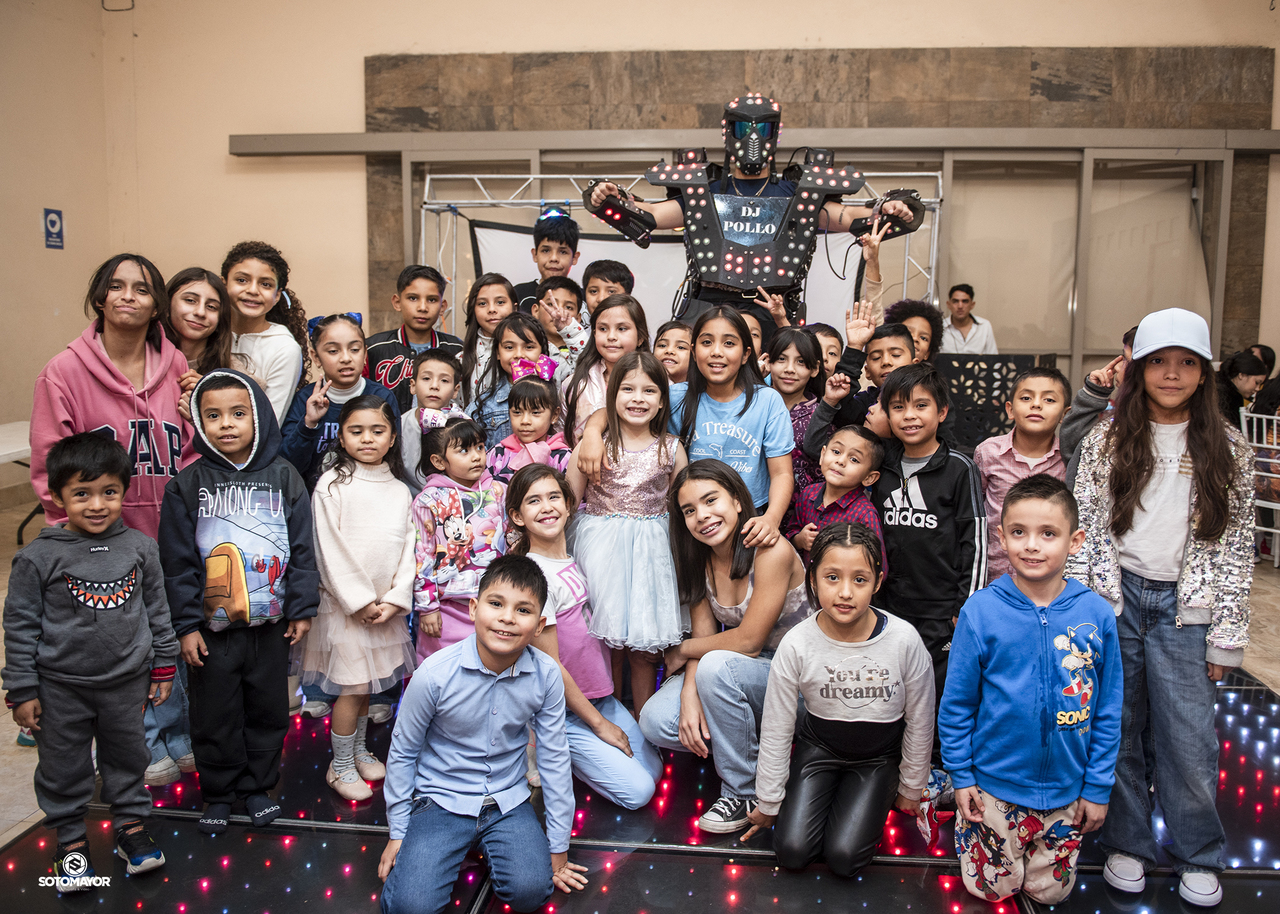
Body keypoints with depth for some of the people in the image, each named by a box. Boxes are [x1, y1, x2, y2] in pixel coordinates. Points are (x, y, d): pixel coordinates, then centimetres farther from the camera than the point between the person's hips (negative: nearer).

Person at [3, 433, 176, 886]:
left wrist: (163, 666, 9)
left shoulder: (139, 548, -6)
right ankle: (70, 840, 33)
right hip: (61, 687, -2)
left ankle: (131, 826, 37)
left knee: (127, 758, 18)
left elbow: (157, 610, 4)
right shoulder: (38, 558, -13)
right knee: (63, 767, 14)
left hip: (127, 682, 2)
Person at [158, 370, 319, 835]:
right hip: (213, 627, -1)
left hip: (271, 622, 1)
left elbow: (302, 547, 1)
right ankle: (218, 791, 31)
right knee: (214, 714, 11)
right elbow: (177, 561, -3)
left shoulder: (283, 477, -2)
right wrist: (186, 623, -5)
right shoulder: (189, 483, -4)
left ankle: (258, 784, 33)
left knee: (268, 709, 14)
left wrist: (302, 608, 0)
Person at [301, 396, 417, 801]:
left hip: (387, 605, 4)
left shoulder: (400, 490, 6)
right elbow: (331, 551, -11)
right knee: (353, 686, -1)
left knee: (367, 683, 14)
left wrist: (395, 598, -6)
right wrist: (361, 601, -13)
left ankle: (359, 750, 32)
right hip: (345, 603, -4)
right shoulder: (332, 485, -8)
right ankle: (341, 766, 16)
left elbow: (408, 548, 5)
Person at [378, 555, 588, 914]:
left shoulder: (547, 675, -15)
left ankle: (488, 844, 11)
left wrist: (558, 847, 4)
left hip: (508, 801, 2)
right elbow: (402, 753, -4)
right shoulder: (436, 673, -20)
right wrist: (398, 833, 3)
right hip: (442, 800, -1)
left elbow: (555, 759, -3)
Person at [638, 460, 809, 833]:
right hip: (733, 672, 6)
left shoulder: (771, 552, -23)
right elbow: (704, 636, -4)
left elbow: (748, 640, -22)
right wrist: (689, 694, -22)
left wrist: (682, 651, -8)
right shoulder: (699, 559, -1)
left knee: (717, 666, -35)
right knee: (655, 722, -17)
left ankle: (744, 792, -15)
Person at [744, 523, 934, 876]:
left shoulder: (904, 640, -22)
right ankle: (823, 794, 16)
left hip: (878, 757, 0)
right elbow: (776, 729, -9)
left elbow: (920, 722, -5)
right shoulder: (797, 644, -22)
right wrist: (769, 803, -1)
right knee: (792, 850, -12)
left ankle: (873, 805, 15)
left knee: (844, 857, -14)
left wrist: (910, 789, 6)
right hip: (818, 747, 1)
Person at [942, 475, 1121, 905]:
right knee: (992, 888, 14)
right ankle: (965, 823, 37)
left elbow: (1108, 709, -2)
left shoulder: (1097, 615, -11)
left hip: (1065, 789, 2)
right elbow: (956, 702, -6)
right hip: (994, 782, -1)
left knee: (1050, 891, 18)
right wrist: (961, 775, -3)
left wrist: (1098, 787, 1)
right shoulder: (980, 611, -15)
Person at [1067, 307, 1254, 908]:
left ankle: (1197, 856, 23)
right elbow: (1084, 526, 2)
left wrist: (1226, 635, 2)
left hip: (1184, 607, 0)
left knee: (1189, 735, 2)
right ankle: (1127, 842, 25)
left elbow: (1237, 544, 5)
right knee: (1117, 727, 7)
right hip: (1114, 598, 0)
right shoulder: (1107, 440, 3)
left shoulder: (1227, 449, 5)